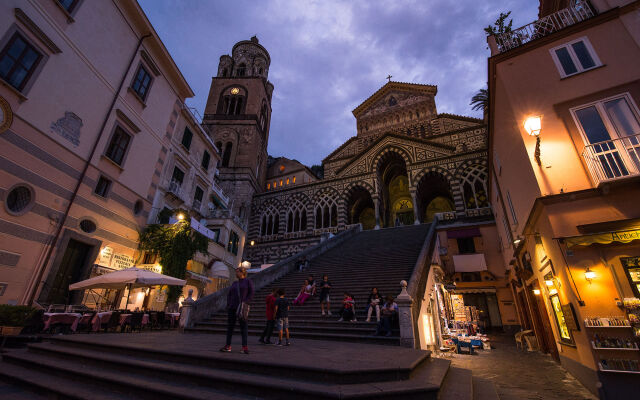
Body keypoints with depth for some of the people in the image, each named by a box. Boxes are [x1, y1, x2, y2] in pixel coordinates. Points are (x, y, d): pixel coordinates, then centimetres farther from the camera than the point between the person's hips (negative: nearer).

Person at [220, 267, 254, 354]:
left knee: (243, 326, -7)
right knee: (230, 326, 6)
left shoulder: (248, 281, -1)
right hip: (232, 307, 6)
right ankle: (228, 346, 14)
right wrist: (228, 305, 0)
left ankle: (244, 347, -6)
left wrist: (245, 303, -18)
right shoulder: (234, 283, 15)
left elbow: (251, 294, -6)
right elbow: (229, 295, 15)